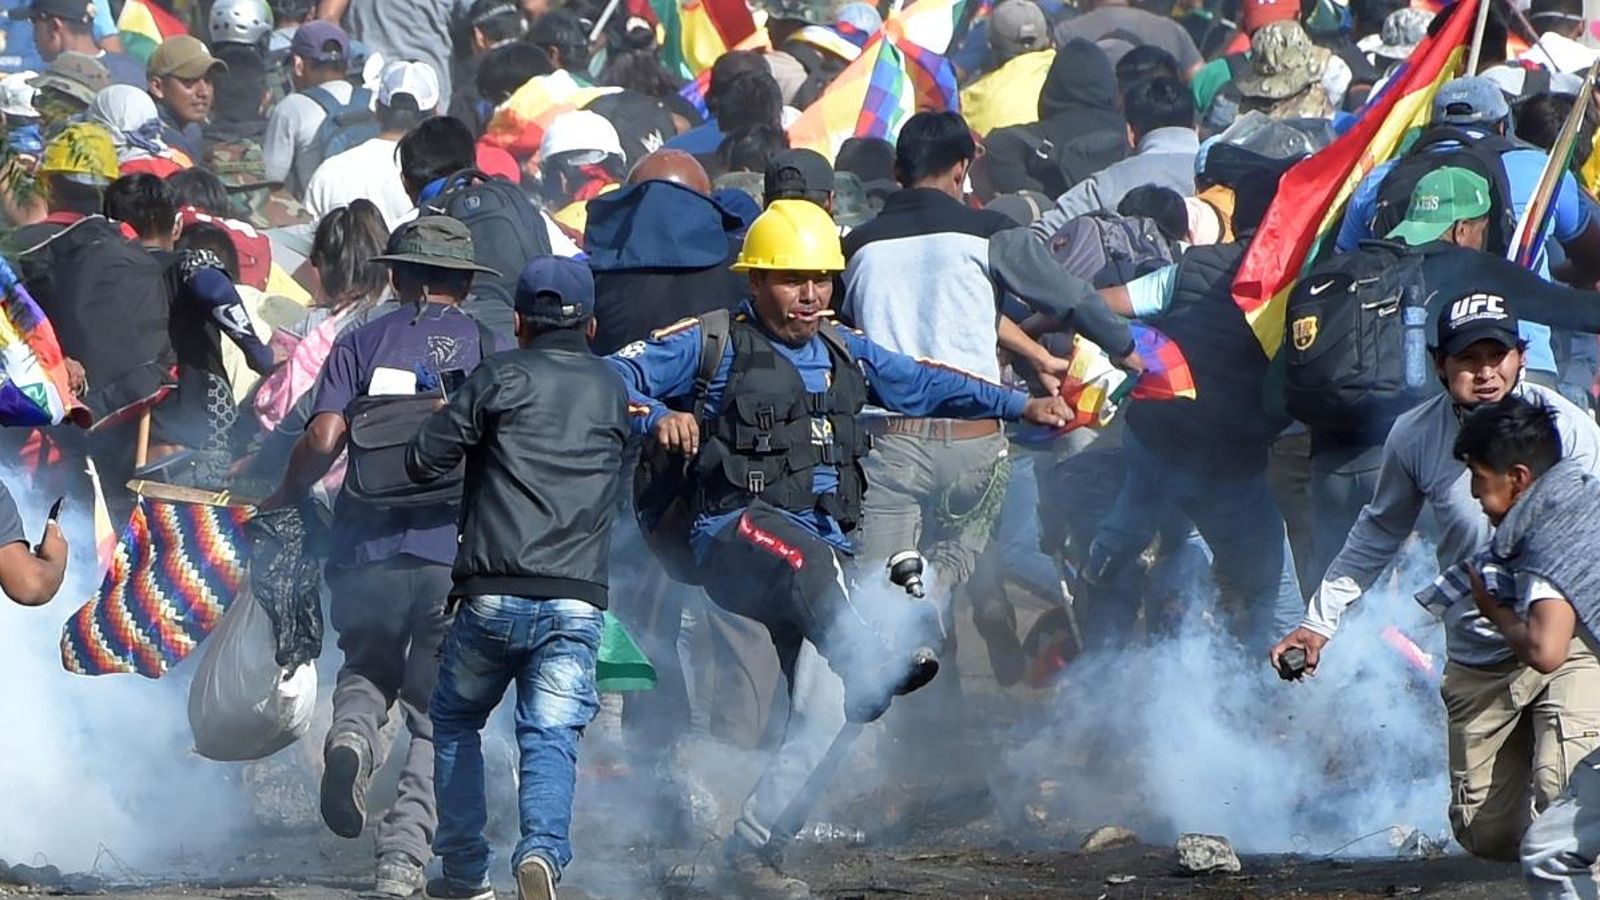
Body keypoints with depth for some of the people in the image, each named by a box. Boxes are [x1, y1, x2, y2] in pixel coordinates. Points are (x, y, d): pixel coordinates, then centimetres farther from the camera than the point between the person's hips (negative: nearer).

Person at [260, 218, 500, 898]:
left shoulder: (360, 343, 8)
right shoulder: (486, 348, 8)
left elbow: (324, 438, -4)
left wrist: (285, 497, 13)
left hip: (368, 550, 1)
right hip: (455, 556, -1)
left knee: (367, 671, 25)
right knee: (437, 721, 8)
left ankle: (352, 736, -8)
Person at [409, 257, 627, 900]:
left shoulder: (503, 377, 2)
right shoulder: (612, 389, 15)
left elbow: (424, 460, 0)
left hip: (494, 597, -2)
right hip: (578, 600, 2)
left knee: (454, 722, 19)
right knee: (552, 737, -3)